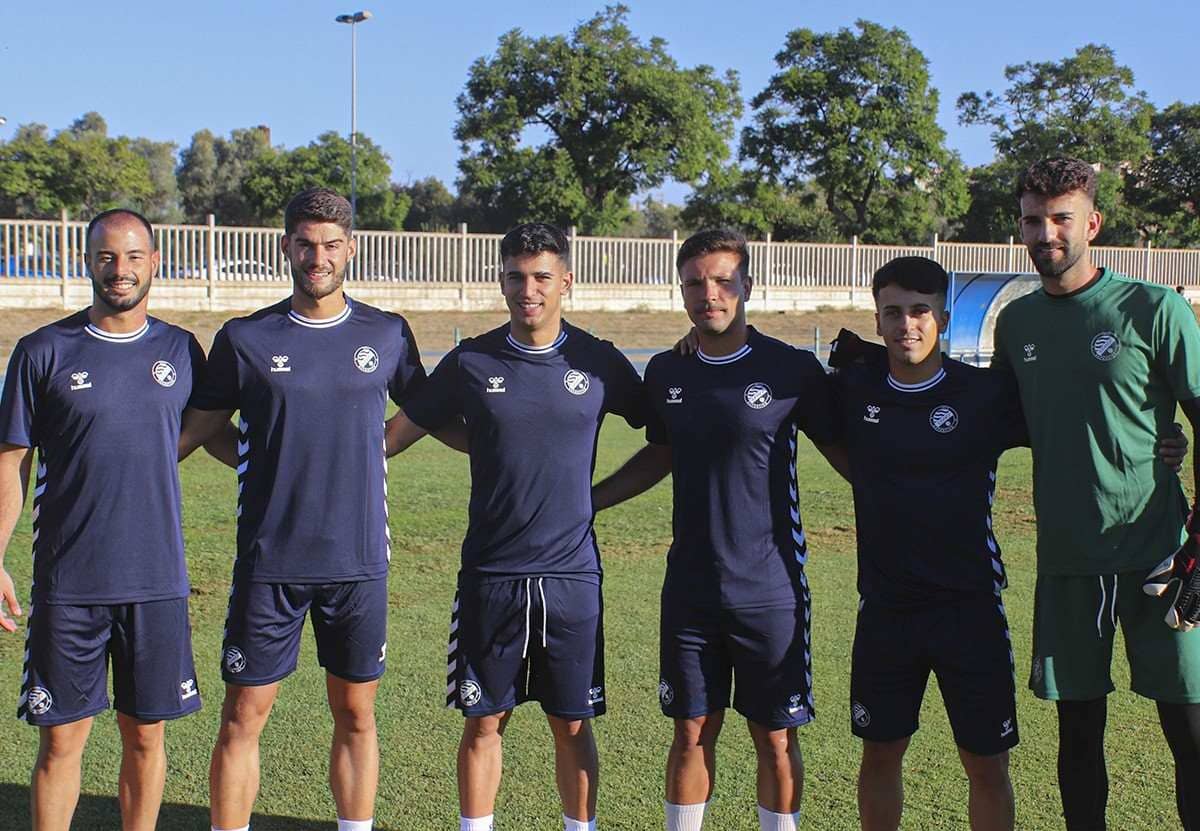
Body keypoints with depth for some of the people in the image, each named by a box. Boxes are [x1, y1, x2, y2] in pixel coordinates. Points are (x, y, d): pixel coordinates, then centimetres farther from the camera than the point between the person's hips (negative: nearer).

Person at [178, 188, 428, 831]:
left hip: (359, 561, 1)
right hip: (268, 562, -1)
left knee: (356, 715, 9)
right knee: (243, 718, 2)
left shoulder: (388, 335, 4)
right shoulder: (245, 339, 0)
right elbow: (193, 429, 8)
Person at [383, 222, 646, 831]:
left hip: (573, 575, 0)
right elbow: (399, 432, 7)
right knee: (484, 723, 7)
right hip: (490, 575, 0)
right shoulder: (471, 362, 0)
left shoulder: (598, 363, 0)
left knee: (572, 725, 8)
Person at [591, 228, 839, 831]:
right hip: (689, 589, 3)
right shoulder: (666, 373, 5)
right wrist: (580, 500, 15)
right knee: (692, 733, 10)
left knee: (776, 738, 5)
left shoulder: (791, 369, -7)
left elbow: (846, 453, 3)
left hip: (771, 589, -3)